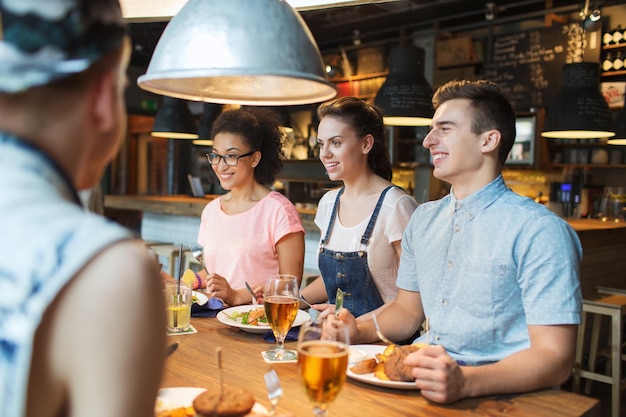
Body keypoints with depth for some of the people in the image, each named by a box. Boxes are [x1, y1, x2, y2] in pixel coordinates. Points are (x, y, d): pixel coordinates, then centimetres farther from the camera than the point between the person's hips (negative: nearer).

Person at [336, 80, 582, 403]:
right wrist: (359, 332, -3)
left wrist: (465, 382, -31)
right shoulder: (423, 219, 10)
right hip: (420, 382, 6)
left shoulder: (539, 231, -12)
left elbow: (553, 358, -15)